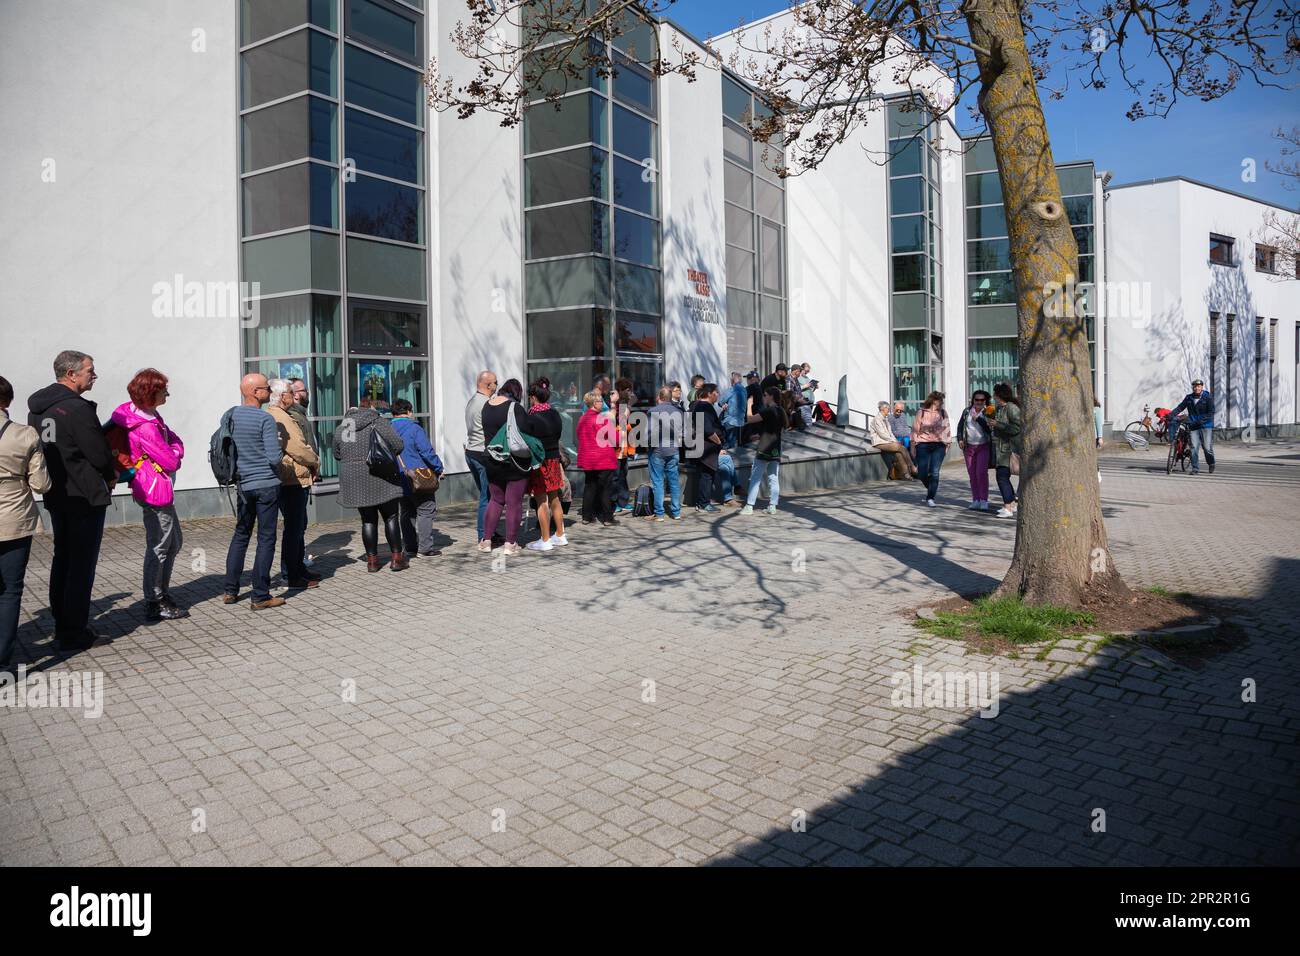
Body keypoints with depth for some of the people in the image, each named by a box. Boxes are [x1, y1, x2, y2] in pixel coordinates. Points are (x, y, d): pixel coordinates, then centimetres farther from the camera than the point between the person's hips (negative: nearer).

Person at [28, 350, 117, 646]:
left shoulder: (36, 407, 9)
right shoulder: (78, 408, -19)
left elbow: (39, 449, 14)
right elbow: (99, 454, -19)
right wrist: (111, 475, 3)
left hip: (55, 496, 9)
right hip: (85, 497, -9)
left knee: (62, 557, 18)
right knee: (82, 564, -2)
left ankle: (61, 625, 27)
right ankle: (74, 633, 3)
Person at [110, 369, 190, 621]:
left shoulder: (151, 416, 6)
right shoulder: (146, 428, -23)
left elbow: (177, 442, 13)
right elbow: (172, 461, -17)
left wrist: (173, 451, -5)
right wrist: (174, 454, 1)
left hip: (160, 491, 10)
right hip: (156, 493, -10)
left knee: (174, 542, 19)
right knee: (158, 548, -1)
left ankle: (162, 595, 29)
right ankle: (154, 605, 9)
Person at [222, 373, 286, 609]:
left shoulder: (229, 416, 6)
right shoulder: (265, 419, -14)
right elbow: (274, 457, -19)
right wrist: (280, 449, 1)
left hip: (243, 485, 6)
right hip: (266, 484, -6)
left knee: (241, 534, 19)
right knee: (266, 538, 0)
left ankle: (230, 590, 21)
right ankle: (260, 596, 3)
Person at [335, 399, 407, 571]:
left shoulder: (341, 427, 9)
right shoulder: (379, 422, -6)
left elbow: (337, 455, 17)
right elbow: (399, 445, -8)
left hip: (353, 479, 4)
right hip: (380, 478, -4)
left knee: (368, 520, 10)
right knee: (391, 517, 5)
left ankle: (372, 560, 11)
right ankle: (396, 558, 4)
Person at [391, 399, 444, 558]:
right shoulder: (414, 429, -10)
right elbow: (427, 452, -14)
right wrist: (438, 468, -3)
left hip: (398, 481, 6)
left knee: (405, 514, 14)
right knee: (426, 511, 2)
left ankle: (408, 548, 16)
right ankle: (424, 548, -1)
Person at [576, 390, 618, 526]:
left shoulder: (582, 419, 7)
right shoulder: (602, 419, -15)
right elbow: (615, 438, -14)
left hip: (586, 459, 7)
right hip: (604, 459, -7)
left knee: (589, 487, 13)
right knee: (605, 489, 1)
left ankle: (587, 517, 16)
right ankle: (607, 518, 6)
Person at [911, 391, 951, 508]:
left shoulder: (943, 413, 8)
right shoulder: (921, 413, 0)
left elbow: (947, 429, 13)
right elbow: (915, 429, 2)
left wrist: (947, 444, 8)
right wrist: (913, 445, 0)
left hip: (939, 446, 1)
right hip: (923, 445, -1)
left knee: (934, 473, -6)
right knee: (922, 474, -2)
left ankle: (930, 498, 3)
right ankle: (931, 488, 29)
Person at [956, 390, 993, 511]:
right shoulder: (967, 411, 8)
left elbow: (990, 429, -15)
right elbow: (960, 425, 14)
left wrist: (978, 419, -18)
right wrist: (960, 439, 2)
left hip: (983, 446, -4)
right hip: (969, 446, 4)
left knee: (981, 473, -13)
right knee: (972, 474, 7)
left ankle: (984, 500, -5)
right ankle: (975, 500, 14)